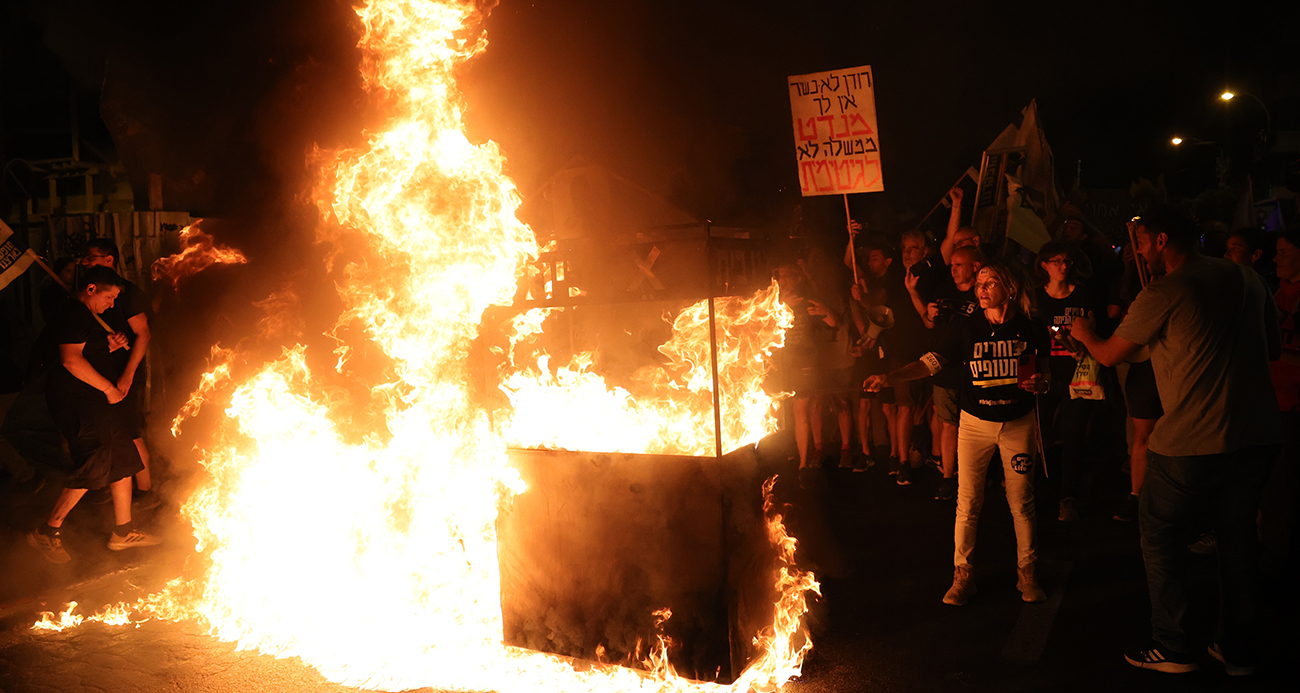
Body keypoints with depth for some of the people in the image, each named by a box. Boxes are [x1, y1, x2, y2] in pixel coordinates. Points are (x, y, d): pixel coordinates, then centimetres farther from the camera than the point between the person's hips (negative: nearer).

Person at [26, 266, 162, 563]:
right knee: (94, 468, -12)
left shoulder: (86, 318, 20)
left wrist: (109, 346, 13)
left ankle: (123, 532, 16)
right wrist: (108, 388, -19)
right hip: (79, 404, -11)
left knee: (123, 462, 10)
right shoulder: (75, 316, -13)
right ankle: (46, 532, 2)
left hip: (96, 403, 11)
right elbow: (71, 360, -25)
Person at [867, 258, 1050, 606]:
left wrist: (1039, 384, -15)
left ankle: (1027, 573, 26)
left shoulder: (1031, 330, -5)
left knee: (1021, 503, 8)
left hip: (1019, 424, 0)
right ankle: (962, 576, 16)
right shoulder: (966, 328, -6)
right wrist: (889, 377, -23)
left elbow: (1044, 372, 9)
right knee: (967, 504, 2)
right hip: (975, 423, 0)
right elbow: (930, 362, -11)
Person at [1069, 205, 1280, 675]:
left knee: (1160, 535, 10)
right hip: (1257, 437, 6)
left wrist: (1085, 334, 23)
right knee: (1238, 537, 18)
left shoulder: (1163, 294, -10)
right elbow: (1273, 350, 18)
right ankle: (1238, 650, 27)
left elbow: (1110, 354, 2)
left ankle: (1171, 648, 15)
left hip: (1192, 443, -6)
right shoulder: (1247, 279, 9)